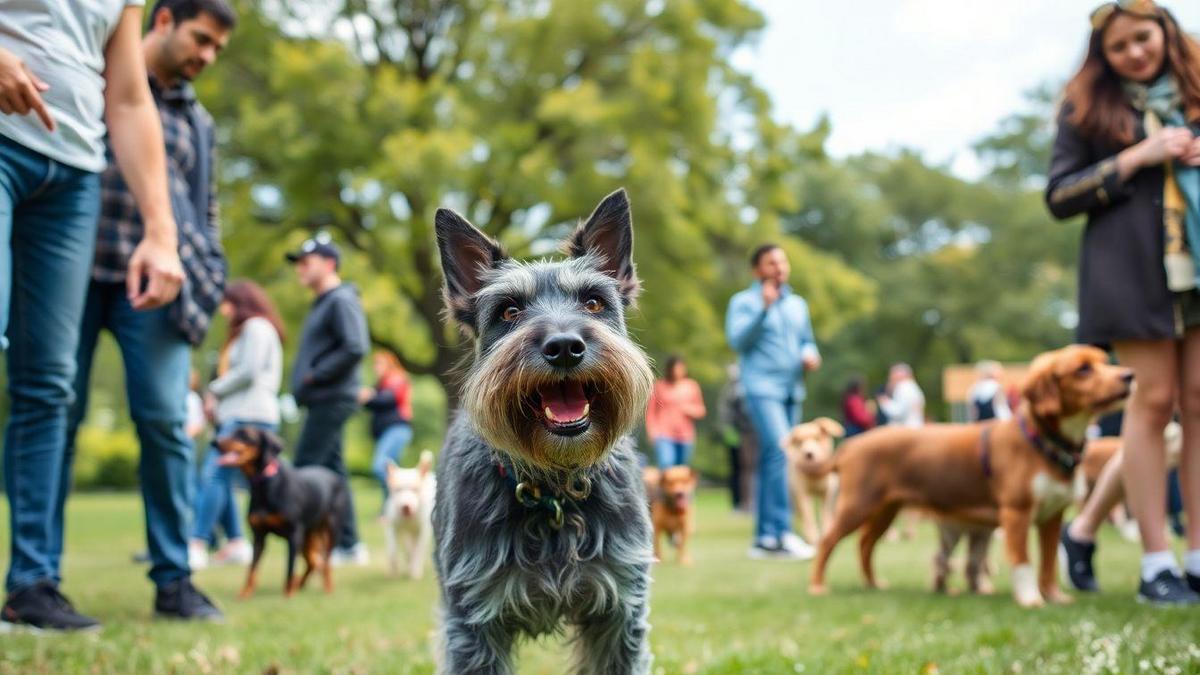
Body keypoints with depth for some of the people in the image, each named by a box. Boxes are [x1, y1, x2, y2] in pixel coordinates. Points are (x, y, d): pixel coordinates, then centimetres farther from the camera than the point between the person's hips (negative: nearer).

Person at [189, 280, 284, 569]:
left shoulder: (256, 327, -3)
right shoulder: (244, 331, 27)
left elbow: (249, 372, -14)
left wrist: (215, 390, -1)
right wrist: (217, 403, 5)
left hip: (250, 416, -10)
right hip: (235, 416, 10)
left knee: (213, 477, -17)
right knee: (216, 479, 5)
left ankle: (197, 546, -23)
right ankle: (236, 543, 7)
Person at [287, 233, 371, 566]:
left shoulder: (341, 300, -11)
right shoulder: (322, 303, 20)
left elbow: (355, 348, -23)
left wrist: (315, 376, -17)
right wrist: (304, 383, 12)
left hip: (331, 400, -10)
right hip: (322, 401, 10)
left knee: (307, 469, -10)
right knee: (331, 471, 9)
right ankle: (348, 544, 13)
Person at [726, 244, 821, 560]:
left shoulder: (798, 304, 19)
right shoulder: (743, 302, 1)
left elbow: (807, 341, 24)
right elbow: (737, 340, -12)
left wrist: (810, 354, 2)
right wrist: (763, 308, -21)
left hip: (792, 391, 6)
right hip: (762, 388, -6)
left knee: (771, 462, 6)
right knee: (780, 450, -22)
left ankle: (763, 538, 8)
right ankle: (783, 531, -25)